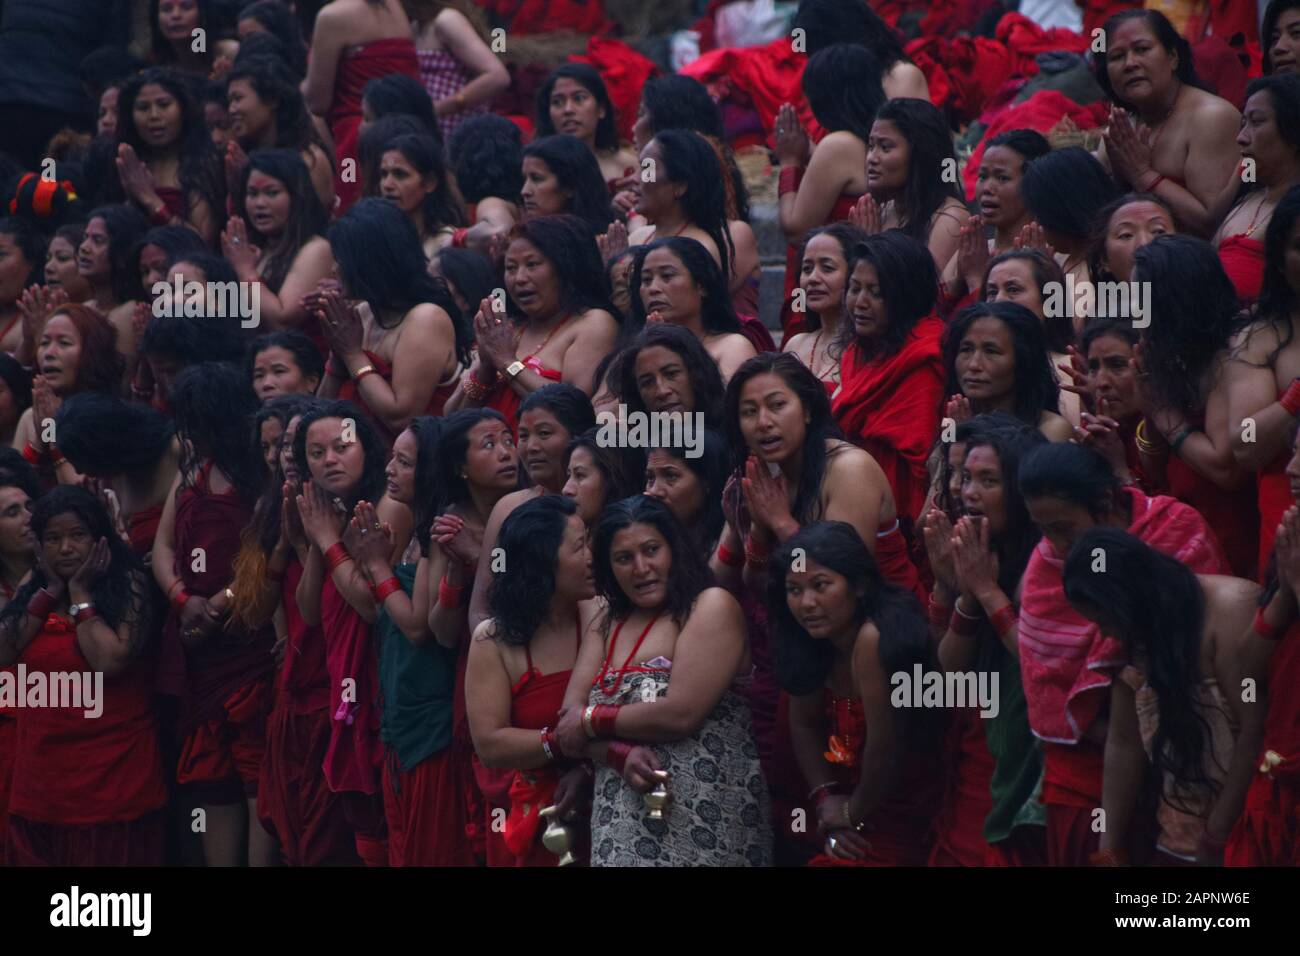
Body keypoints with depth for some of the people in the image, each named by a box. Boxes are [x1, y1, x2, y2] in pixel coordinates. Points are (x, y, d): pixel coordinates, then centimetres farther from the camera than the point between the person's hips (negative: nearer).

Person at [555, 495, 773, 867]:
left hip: (703, 819, -5)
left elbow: (680, 715, -16)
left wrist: (592, 721, -3)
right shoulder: (606, 627, 15)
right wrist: (620, 753, -16)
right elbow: (570, 722, 5)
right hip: (621, 825, 5)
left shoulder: (712, 607, -6)